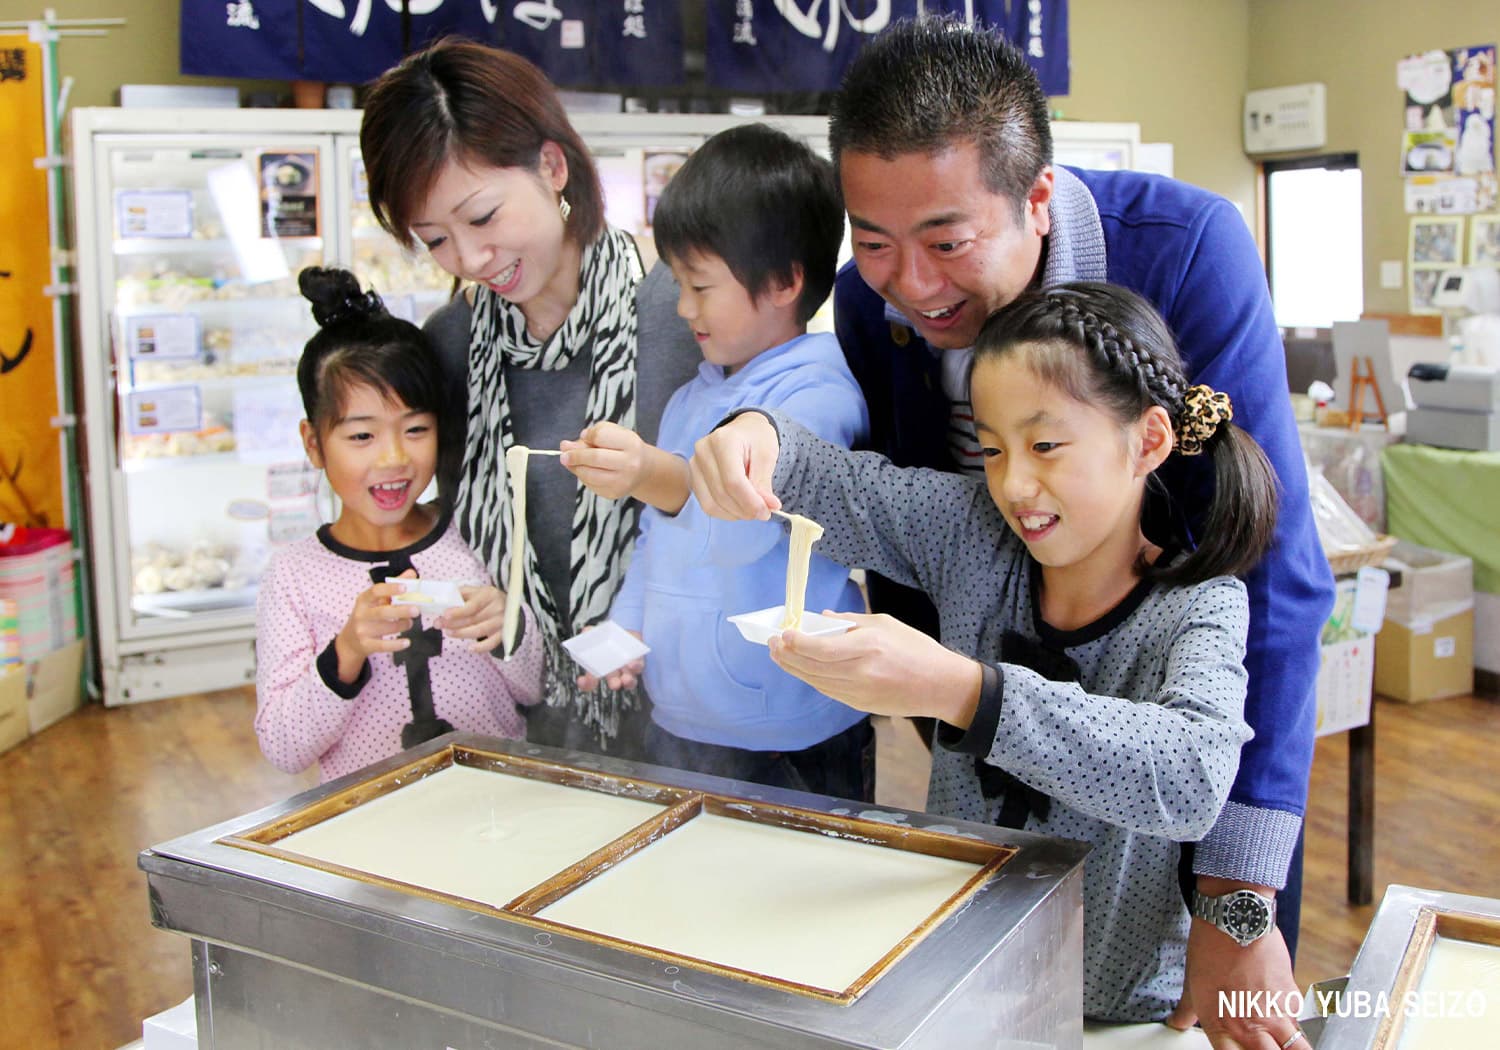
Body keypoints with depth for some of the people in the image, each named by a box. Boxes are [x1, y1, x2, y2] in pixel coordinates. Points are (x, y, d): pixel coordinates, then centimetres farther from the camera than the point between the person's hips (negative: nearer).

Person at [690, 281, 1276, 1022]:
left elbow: (1192, 779, -34)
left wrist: (956, 689, -45)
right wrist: (757, 434, -24)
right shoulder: (973, 537, -4)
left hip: (1115, 1008, -3)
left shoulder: (1199, 608, -16)